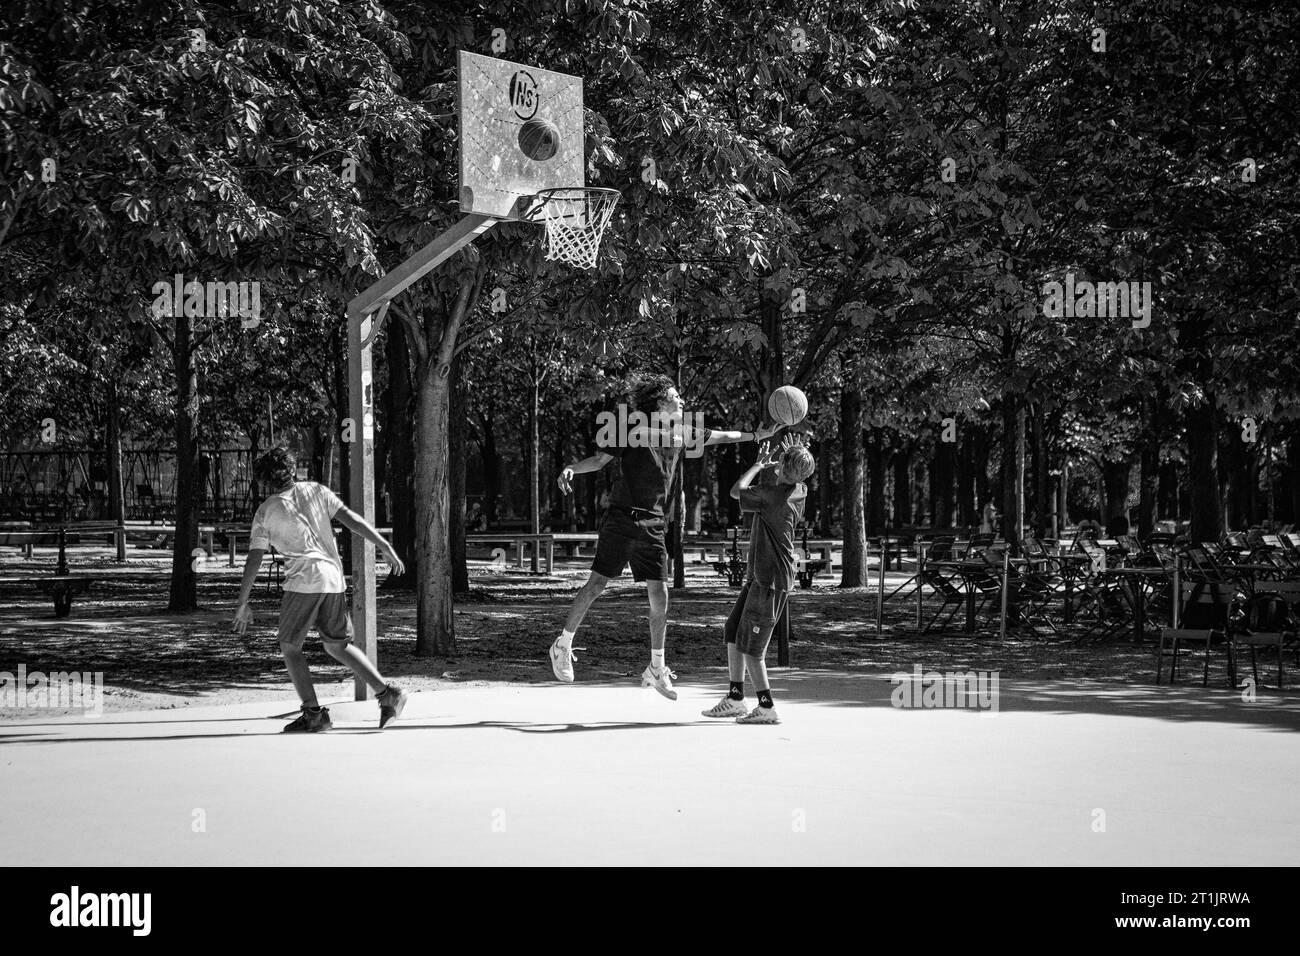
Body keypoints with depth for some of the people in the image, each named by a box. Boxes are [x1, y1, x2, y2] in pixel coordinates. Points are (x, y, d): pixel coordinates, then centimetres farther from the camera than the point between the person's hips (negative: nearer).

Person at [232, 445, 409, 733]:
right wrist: (386, 547, 1)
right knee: (338, 646, 18)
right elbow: (352, 520, 1)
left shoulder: (265, 512, 5)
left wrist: (242, 604, 6)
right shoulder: (315, 491, 11)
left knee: (290, 648, 10)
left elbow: (253, 560, 2)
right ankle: (387, 693, 6)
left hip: (303, 582, -4)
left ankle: (313, 714, -1)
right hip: (334, 579, 4)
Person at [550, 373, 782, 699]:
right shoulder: (634, 430, -7)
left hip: (652, 526, 5)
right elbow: (601, 459, -6)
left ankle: (656, 669, 10)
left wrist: (758, 435, 22)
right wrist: (571, 468, -22)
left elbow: (719, 436, 20)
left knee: (659, 596, 0)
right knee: (596, 584, -5)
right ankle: (563, 646, 12)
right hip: (622, 519, -5)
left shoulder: (681, 434, 9)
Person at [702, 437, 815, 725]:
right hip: (760, 576, 9)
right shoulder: (799, 491, 5)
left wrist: (760, 464, -5)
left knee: (749, 645, -3)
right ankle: (735, 699, 19)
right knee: (733, 633, 14)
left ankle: (767, 708, 3)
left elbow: (737, 491, -16)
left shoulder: (774, 494, -21)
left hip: (770, 582, -9)